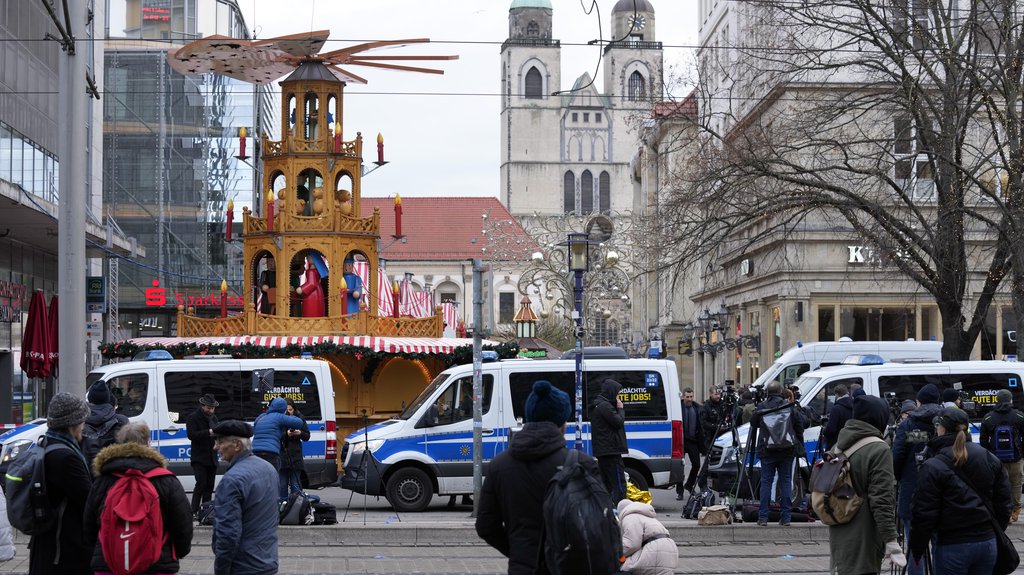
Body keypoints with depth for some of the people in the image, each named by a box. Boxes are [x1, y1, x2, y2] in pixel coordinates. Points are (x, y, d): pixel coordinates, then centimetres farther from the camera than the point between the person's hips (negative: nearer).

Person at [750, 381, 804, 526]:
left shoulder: (761, 408, -1)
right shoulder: (790, 407, 0)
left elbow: (753, 425, 11)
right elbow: (799, 426, 2)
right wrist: (800, 446, 10)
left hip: (767, 450, -1)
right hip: (787, 450, 1)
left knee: (766, 482, 4)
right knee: (786, 481, 7)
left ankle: (763, 517, -1)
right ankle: (786, 517, 4)